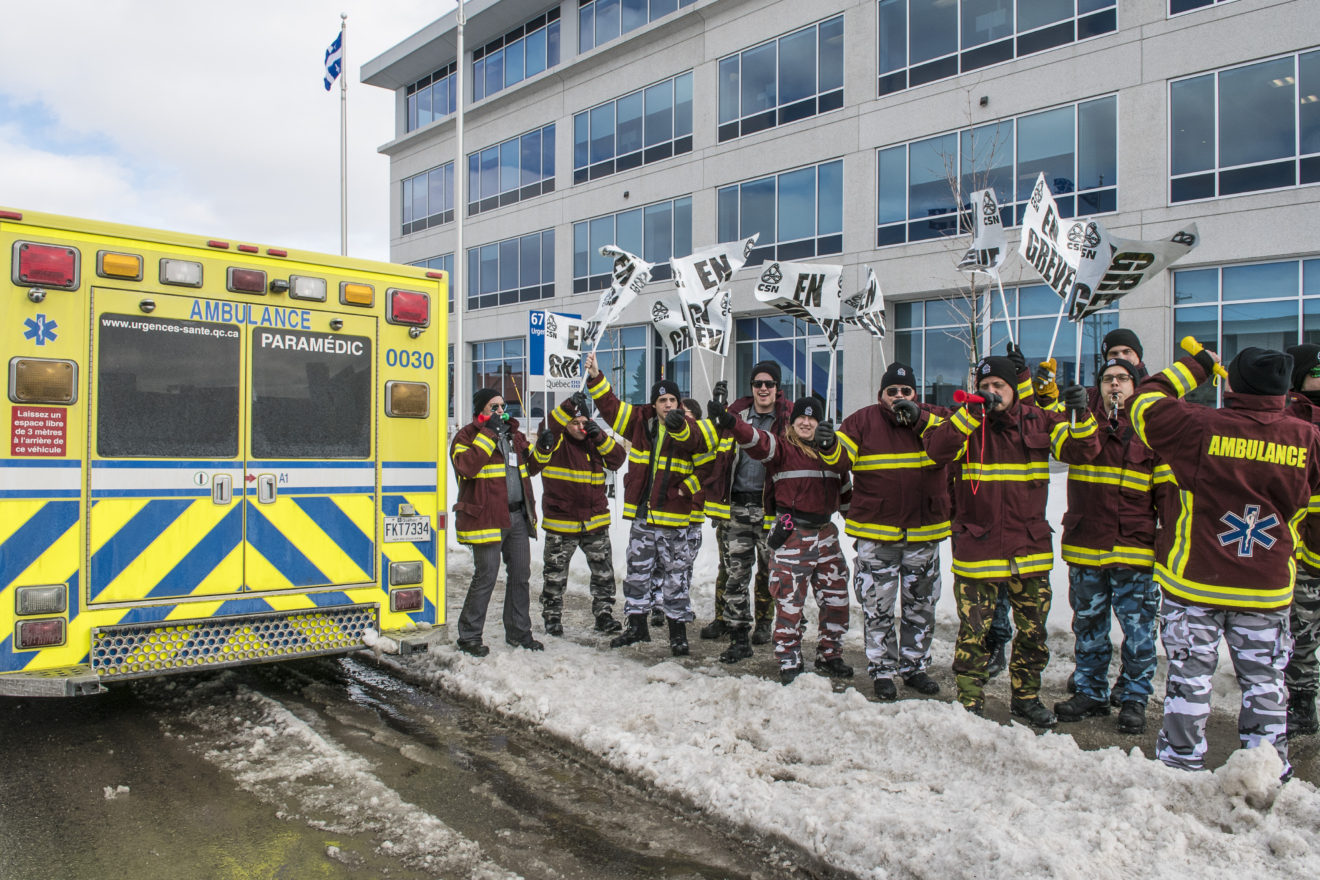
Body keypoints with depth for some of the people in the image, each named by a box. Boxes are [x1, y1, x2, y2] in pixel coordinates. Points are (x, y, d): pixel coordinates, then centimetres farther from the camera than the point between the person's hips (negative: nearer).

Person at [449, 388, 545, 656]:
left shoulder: (514, 434, 17)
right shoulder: (467, 435, -4)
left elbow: (530, 467, 23)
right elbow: (465, 466, -22)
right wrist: (489, 433, -20)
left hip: (518, 517, 7)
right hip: (487, 517, -7)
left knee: (520, 575, 11)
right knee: (486, 577, -4)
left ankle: (519, 633, 24)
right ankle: (469, 636, 9)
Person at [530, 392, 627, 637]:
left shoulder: (595, 442, 8)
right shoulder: (555, 440, -3)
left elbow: (618, 458, 1)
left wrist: (600, 437, -15)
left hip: (595, 522, 3)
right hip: (560, 522, -3)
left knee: (604, 572, 7)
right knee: (555, 575, 7)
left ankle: (604, 614, 20)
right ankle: (552, 617, 22)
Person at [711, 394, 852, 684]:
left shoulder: (832, 448, 13)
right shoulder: (782, 447, -2)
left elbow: (842, 465, -8)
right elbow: (757, 440, -21)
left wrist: (829, 445, -31)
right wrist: (730, 422, -41)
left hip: (826, 533, 5)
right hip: (792, 534, -5)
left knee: (836, 600, 13)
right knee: (789, 601, -3)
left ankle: (830, 657, 29)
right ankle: (789, 663, 10)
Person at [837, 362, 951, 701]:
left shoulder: (932, 418, 5)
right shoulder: (863, 420, 0)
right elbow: (840, 457, -5)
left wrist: (919, 418, -23)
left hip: (924, 533, 2)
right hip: (875, 533, -2)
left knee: (921, 606, 13)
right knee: (877, 607, 1)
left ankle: (914, 666, 28)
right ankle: (882, 670, 15)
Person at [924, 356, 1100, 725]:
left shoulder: (1038, 421, 3)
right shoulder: (967, 421, -4)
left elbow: (1085, 448, -2)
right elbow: (936, 449, -21)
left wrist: (1080, 414, -21)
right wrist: (973, 412, -28)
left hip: (1030, 548, 3)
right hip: (976, 549, -3)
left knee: (1033, 631, 15)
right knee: (973, 631, 2)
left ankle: (1026, 697, 33)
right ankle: (969, 701, 18)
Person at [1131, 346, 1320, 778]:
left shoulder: (1202, 428, -15)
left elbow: (1146, 402, 1)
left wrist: (1194, 367, 12)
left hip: (1195, 582, -2)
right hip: (1267, 589, 3)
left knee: (1190, 675, 8)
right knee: (1264, 680, 16)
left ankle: (1182, 761, 18)